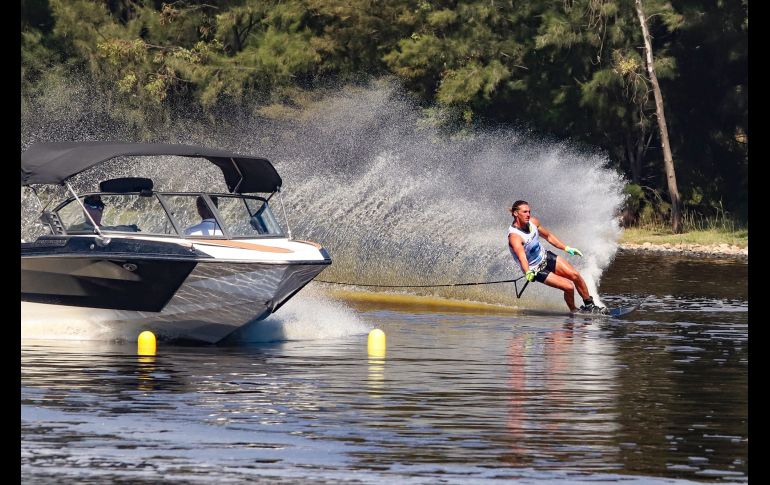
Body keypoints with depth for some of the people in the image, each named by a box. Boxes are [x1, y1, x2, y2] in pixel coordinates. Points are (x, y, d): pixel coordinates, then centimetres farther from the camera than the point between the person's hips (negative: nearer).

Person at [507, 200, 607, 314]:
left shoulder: (532, 222, -7)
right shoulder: (514, 236, -30)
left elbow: (548, 236, 10)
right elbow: (521, 256, -46)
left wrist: (566, 248, 13)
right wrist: (528, 272, -63)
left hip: (546, 256, 7)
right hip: (536, 269, -7)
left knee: (575, 275, -4)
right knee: (569, 286, -15)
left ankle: (589, 305, 14)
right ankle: (574, 311, 12)